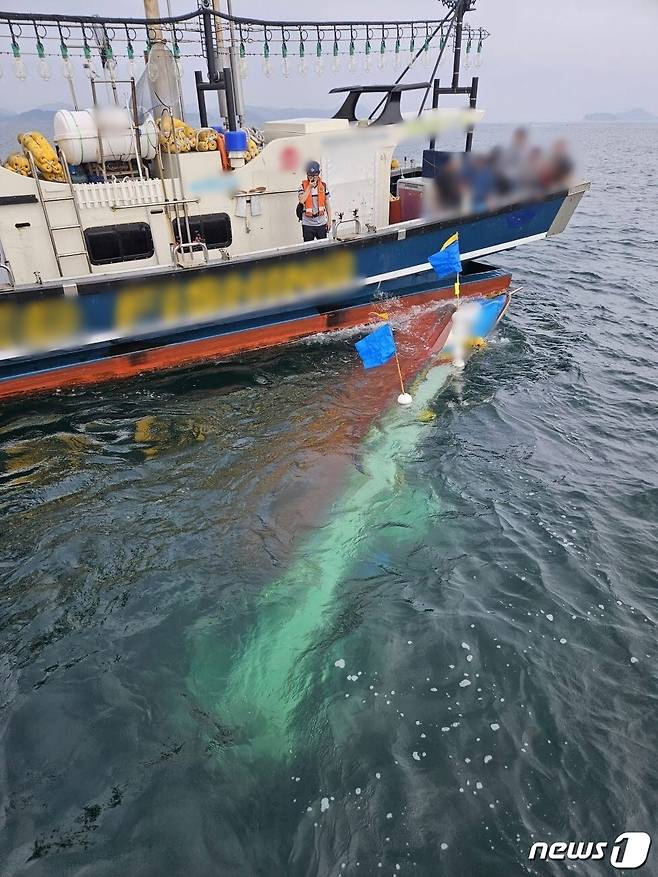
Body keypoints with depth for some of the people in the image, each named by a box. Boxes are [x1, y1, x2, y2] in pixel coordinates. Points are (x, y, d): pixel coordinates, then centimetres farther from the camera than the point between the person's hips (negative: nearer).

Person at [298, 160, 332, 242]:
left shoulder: (324, 186, 3)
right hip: (307, 224, -2)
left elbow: (327, 204, 8)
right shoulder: (303, 186, -3)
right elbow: (301, 200, -19)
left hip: (322, 223, 2)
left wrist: (329, 220, 6)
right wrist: (309, 187, -18)